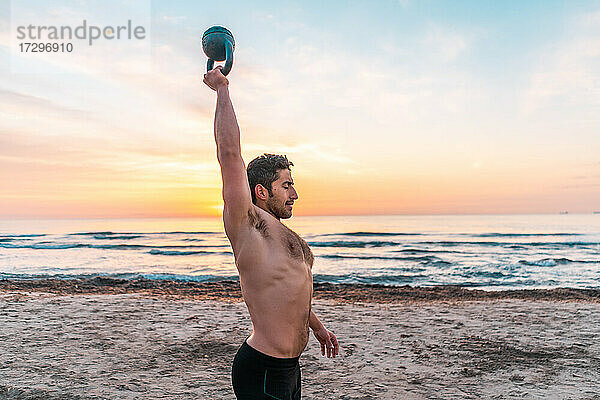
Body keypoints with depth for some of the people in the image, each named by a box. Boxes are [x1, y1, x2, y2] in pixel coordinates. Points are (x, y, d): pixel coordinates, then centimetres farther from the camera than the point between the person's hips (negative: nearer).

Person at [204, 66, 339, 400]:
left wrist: (318, 327, 34)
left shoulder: (282, 233, 13)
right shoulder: (247, 222, -14)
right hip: (263, 372, -9)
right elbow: (229, 152, -23)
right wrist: (223, 89, -16)